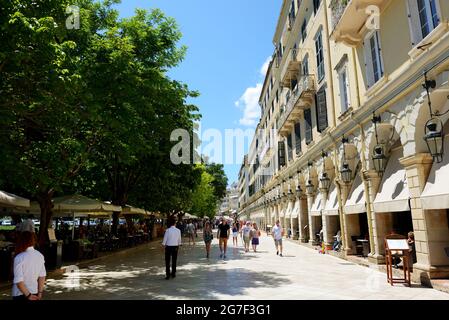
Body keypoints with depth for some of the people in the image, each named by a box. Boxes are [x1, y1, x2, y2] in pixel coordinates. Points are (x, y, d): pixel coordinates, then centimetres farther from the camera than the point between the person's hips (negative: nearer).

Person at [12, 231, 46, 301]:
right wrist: (40, 292, 4)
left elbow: (18, 281, -19)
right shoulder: (40, 255, -3)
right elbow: (42, 276, -1)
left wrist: (28, 295, -12)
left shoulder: (19, 258, -17)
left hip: (21, 294, -4)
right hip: (35, 292, 4)